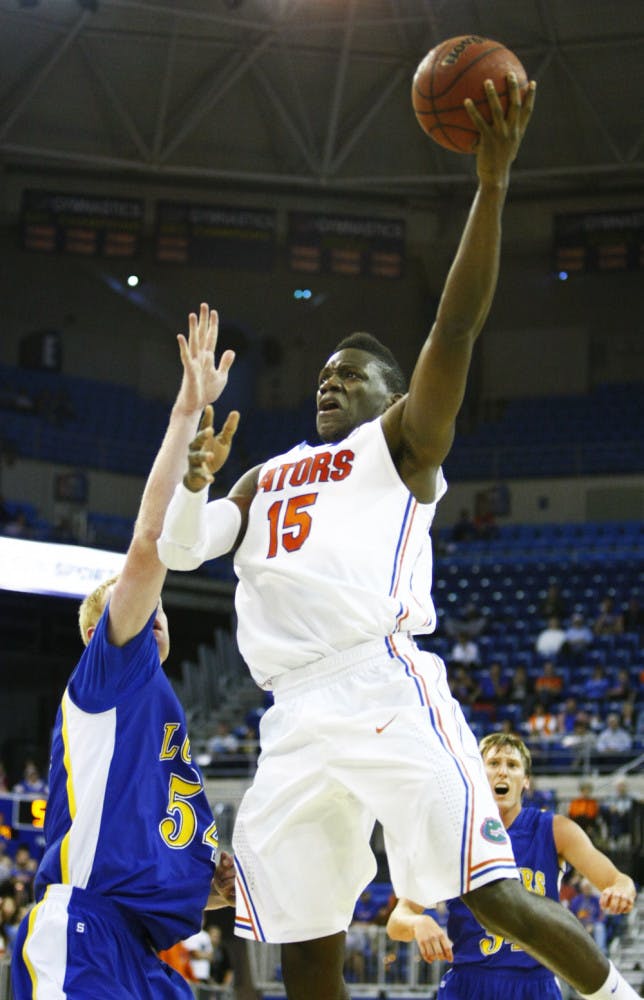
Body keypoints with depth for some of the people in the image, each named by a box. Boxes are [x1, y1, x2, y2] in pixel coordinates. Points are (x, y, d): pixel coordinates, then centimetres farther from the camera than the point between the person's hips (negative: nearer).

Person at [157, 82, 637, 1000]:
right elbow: (179, 549, 19)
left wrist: (492, 183, -13)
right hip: (295, 717, 6)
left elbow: (456, 326, -2)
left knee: (490, 896, -13)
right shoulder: (266, 479, 30)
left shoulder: (399, 444, 12)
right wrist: (193, 482, -2)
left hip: (383, 690, -5)